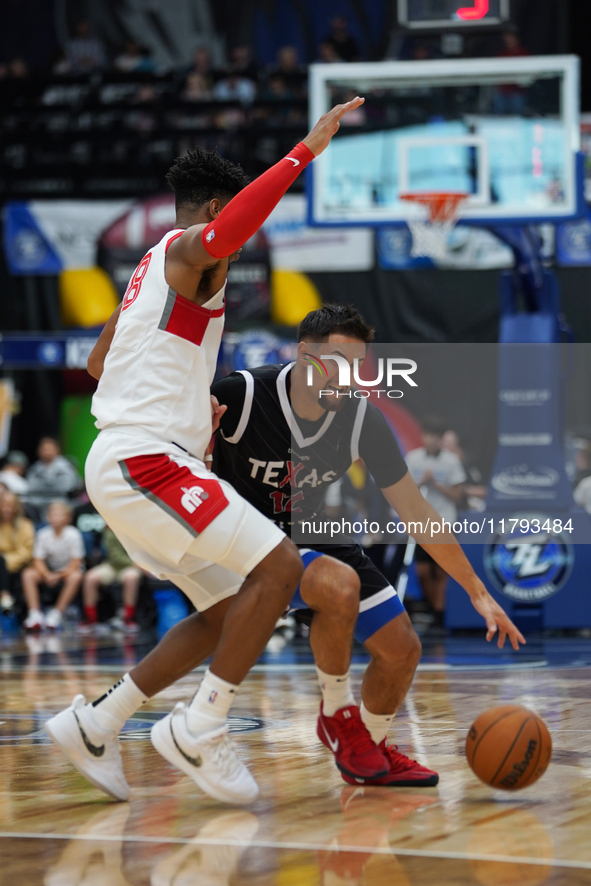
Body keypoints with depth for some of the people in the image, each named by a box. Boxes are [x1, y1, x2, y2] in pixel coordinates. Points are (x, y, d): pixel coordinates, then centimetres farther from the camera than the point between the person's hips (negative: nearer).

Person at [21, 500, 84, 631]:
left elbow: (75, 563, -13)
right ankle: (35, 615, -29)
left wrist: (59, 576, -24)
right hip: (48, 572, 3)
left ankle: (57, 614, -30)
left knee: (75, 576, -37)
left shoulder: (73, 535, -13)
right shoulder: (43, 534, -6)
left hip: (67, 571, -3)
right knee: (28, 574, -24)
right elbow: (38, 561, -6)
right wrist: (47, 575, -25)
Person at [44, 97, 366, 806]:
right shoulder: (186, 248, -5)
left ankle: (95, 724, 13)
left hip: (126, 462, 10)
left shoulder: (153, 269, 24)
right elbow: (218, 238, -33)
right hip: (145, 457, -10)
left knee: (227, 611, 12)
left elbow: (97, 362, 35)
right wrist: (304, 151, -33)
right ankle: (196, 732, -12)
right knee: (279, 566, -15)